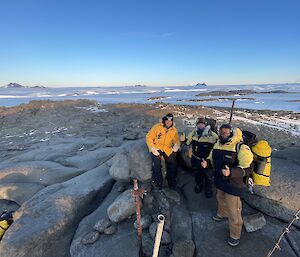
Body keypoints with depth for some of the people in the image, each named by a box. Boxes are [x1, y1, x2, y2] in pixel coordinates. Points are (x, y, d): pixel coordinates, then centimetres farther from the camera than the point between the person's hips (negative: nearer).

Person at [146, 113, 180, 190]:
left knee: (172, 163, 0)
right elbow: (149, 137, -9)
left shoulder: (174, 130, 2)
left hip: (167, 149, 4)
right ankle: (157, 182, 5)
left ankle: (171, 182, 25)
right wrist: (152, 148, -19)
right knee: (156, 164, -18)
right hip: (157, 147, -3)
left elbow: (176, 140, 6)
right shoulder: (157, 127, -10)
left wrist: (176, 145, -18)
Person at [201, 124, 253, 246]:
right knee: (220, 199, 30)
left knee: (233, 210, 6)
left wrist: (231, 172, -41)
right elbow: (212, 158, 15)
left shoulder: (241, 147, -23)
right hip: (220, 181, 7)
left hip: (233, 184, -7)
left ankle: (235, 235, 30)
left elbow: (246, 169, -25)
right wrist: (207, 162, -7)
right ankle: (222, 214, 61)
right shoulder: (217, 145, 0)